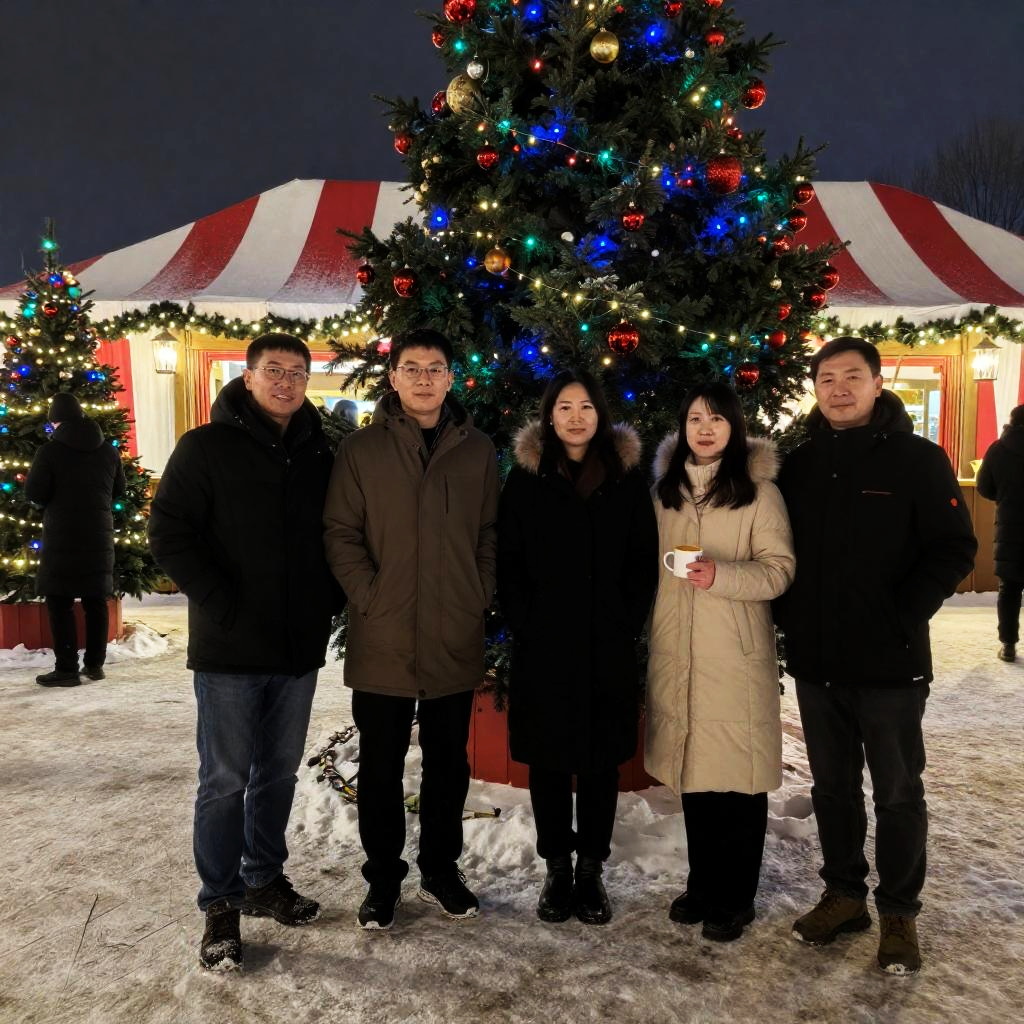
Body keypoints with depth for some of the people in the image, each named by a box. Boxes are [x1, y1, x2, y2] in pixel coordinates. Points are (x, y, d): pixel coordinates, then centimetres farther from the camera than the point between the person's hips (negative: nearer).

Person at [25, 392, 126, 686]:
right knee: (96, 600, 11)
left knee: (60, 602, 2)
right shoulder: (108, 450, 6)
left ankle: (66, 669, 2)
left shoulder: (50, 451, -10)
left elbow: (34, 493, -9)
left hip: (62, 536, -5)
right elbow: (119, 489, 13)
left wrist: (55, 500, 11)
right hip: (99, 533, 5)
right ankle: (95, 664, 16)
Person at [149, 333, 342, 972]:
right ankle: (221, 905, 21)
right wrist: (225, 606, -15)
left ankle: (265, 879, 33)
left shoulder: (320, 456, 8)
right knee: (225, 781, 5)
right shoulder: (207, 448, -4)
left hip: (299, 649, 5)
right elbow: (170, 536, -9)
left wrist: (330, 601, 2)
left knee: (279, 774, 16)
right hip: (229, 651, -4)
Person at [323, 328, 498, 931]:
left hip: (456, 642, 2)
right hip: (382, 642, -1)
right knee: (382, 765, 11)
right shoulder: (362, 450, -1)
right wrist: (370, 600, -11)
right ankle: (384, 876, 29)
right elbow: (340, 534, -3)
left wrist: (480, 602, -1)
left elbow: (491, 536, 7)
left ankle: (441, 869, 33)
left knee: (448, 762, 15)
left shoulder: (478, 451, 5)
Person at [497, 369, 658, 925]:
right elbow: (508, 564, 2)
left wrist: (626, 626, -5)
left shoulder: (627, 478, 4)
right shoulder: (526, 478, 2)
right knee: (548, 760, 8)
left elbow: (644, 562, 4)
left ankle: (591, 869, 24)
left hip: (608, 647, 1)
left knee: (601, 759, 8)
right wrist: (524, 626, -7)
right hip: (543, 646, 0)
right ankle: (556, 867, 24)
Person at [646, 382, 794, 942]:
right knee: (693, 773, 12)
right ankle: (702, 884, 29)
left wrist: (721, 574, -23)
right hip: (676, 654, 4)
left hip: (736, 656, -4)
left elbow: (780, 569, -8)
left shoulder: (759, 492, -4)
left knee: (737, 775, 2)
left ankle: (735, 898, 19)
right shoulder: (664, 490, 11)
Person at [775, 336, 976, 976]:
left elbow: (955, 549, -8)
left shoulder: (919, 459, -5)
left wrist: (902, 617, -15)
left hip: (890, 661, -4)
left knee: (898, 793, 9)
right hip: (815, 660, 4)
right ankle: (844, 895, 32)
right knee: (833, 786, 16)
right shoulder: (800, 464, 7)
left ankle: (899, 913, 26)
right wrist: (793, 614, 1)